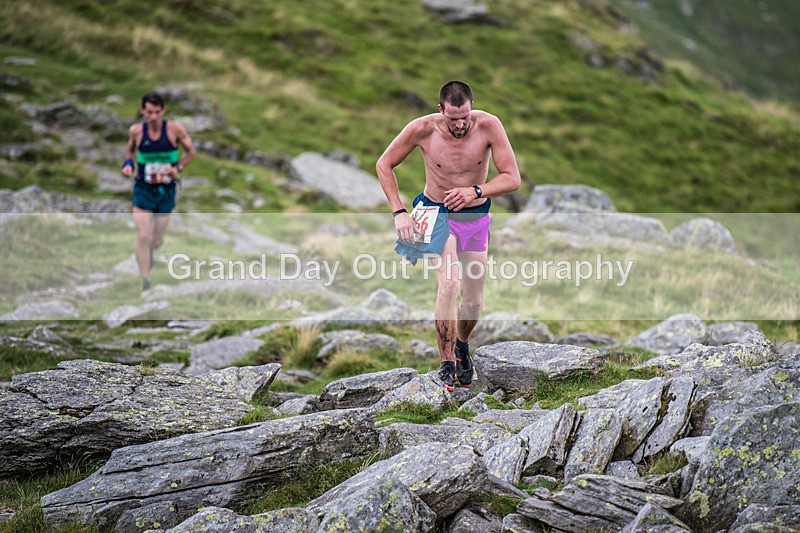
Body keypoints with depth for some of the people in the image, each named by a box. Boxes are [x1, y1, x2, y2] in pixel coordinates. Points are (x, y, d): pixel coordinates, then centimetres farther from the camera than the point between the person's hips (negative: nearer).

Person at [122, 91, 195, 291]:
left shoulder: (175, 129, -11)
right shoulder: (136, 131, -7)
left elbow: (191, 151, 2)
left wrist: (178, 167, -15)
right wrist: (128, 164, -6)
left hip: (166, 191, 1)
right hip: (143, 190, 0)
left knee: (157, 240, 10)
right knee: (143, 236, -13)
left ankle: (149, 251, 48)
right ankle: (145, 279, -1)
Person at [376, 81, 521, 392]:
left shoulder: (489, 126, -20)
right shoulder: (422, 129, -20)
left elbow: (512, 178, -17)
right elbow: (384, 165, -6)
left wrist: (476, 191, -35)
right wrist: (399, 212, -15)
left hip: (476, 218, 2)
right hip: (438, 214, -2)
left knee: (474, 302, 8)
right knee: (449, 284, -25)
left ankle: (461, 344, 41)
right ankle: (447, 366, -13)